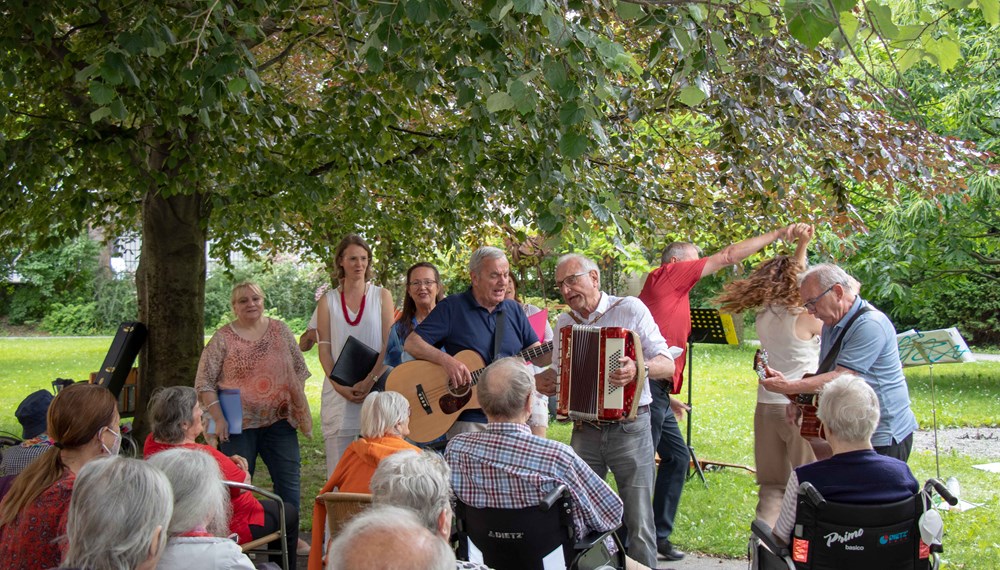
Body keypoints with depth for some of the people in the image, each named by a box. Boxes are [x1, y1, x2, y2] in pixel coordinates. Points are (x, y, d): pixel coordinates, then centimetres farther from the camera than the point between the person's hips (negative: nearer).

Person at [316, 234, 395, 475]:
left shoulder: (381, 296, 8)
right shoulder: (328, 301, 11)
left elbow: (389, 344, 1)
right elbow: (324, 349, 4)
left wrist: (370, 381, -12)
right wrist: (339, 386, -11)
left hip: (375, 389, -1)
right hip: (339, 391, 1)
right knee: (338, 471, -3)